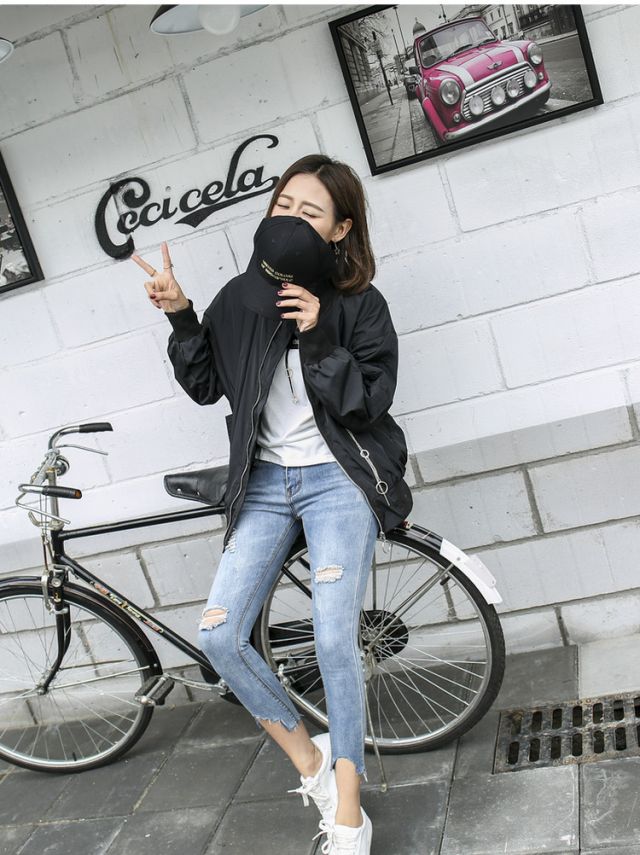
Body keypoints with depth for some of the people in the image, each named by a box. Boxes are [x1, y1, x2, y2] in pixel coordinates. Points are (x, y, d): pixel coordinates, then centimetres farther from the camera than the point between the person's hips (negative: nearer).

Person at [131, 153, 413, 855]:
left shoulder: (360, 304, -4)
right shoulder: (241, 298, 5)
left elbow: (368, 403, -11)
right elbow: (205, 385, 8)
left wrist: (318, 338, -21)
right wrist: (181, 318, -5)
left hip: (338, 480, -4)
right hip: (266, 482, 4)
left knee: (334, 641, -15)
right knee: (217, 636, -7)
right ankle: (308, 759, 14)